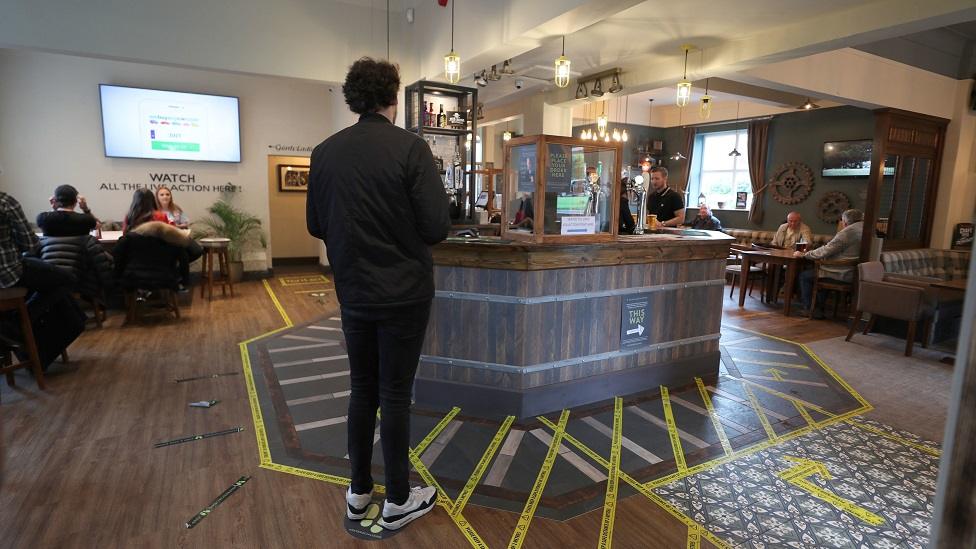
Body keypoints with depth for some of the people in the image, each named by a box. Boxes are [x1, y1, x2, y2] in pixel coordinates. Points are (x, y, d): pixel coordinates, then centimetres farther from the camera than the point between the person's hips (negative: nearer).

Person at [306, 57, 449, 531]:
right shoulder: (410, 147, -13)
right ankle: (398, 501, 24)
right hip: (404, 293, -4)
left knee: (362, 389, 18)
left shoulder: (324, 152, 0)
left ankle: (358, 492, 31)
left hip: (353, 293, 4)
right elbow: (437, 228, -17)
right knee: (395, 394, 7)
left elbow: (316, 226, 6)